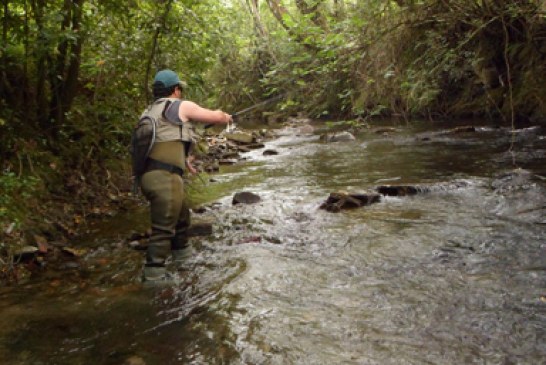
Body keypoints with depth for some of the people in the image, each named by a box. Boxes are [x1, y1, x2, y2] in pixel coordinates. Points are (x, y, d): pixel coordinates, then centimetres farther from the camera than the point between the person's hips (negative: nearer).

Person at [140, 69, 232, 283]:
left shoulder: (152, 110, 21)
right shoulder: (181, 106, -3)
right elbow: (216, 117, 4)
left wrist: (184, 160, 46)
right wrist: (225, 117, 27)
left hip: (152, 175, 9)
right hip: (164, 177, -9)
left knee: (181, 217, 26)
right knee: (163, 229, -5)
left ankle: (184, 258, 42)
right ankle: (153, 277, -3)